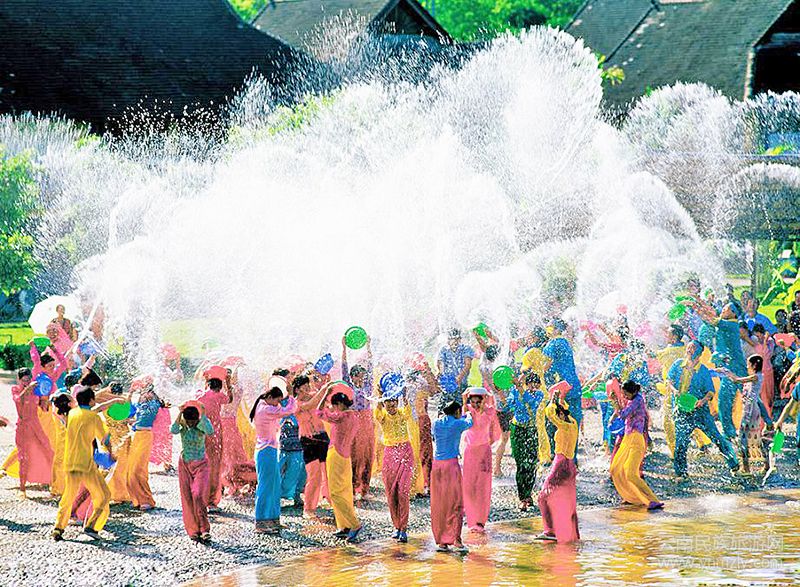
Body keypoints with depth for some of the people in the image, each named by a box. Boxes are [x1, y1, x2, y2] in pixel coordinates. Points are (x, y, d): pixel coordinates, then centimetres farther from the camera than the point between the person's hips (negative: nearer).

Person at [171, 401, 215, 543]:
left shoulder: (201, 424, -10)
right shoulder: (182, 425, -6)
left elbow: (210, 431, -32)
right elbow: (173, 430, -27)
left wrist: (203, 414, -30)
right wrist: (180, 413, -30)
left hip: (200, 464, -3)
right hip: (184, 465, 3)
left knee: (198, 495, -18)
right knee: (187, 499, 2)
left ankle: (205, 529, -12)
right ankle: (194, 531, 10)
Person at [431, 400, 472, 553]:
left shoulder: (437, 423, 7)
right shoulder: (457, 424, -3)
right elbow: (469, 423, 19)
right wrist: (469, 415, 42)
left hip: (437, 465, 5)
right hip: (451, 464, -5)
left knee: (438, 504, 7)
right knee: (455, 503, 0)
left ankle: (441, 541, 8)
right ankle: (456, 539, -6)